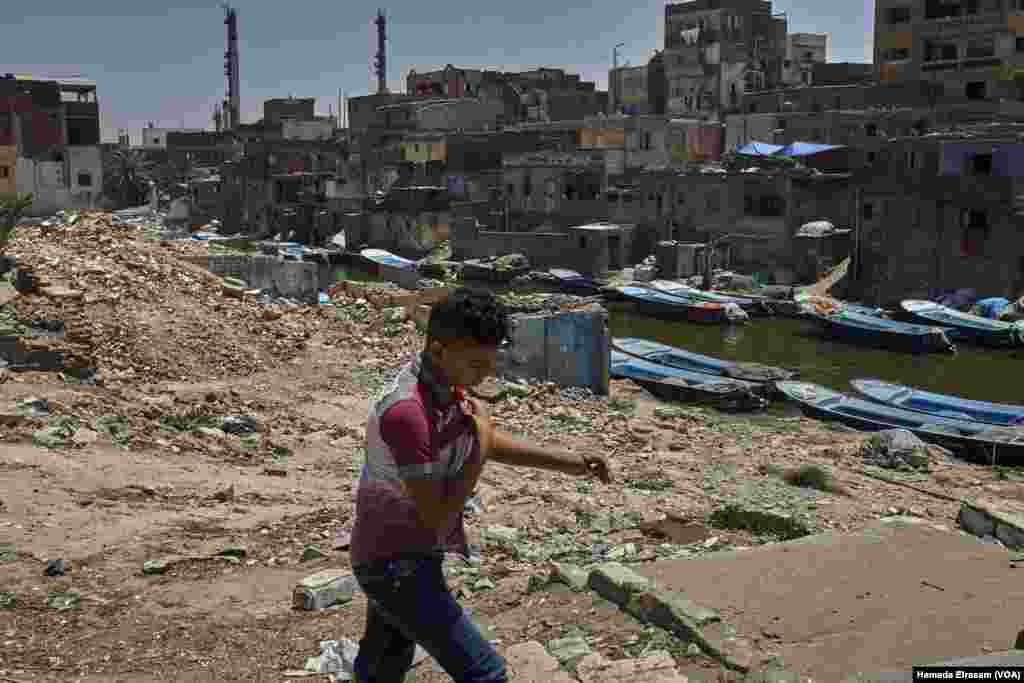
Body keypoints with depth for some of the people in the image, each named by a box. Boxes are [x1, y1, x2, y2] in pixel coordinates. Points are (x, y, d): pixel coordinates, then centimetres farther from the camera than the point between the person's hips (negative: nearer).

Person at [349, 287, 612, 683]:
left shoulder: (448, 383, -1)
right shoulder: (407, 412, -31)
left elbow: (489, 442, 14)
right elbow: (438, 517, -25)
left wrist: (568, 463, 7)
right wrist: (480, 450, -20)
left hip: (393, 556, 10)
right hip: (397, 564, -10)